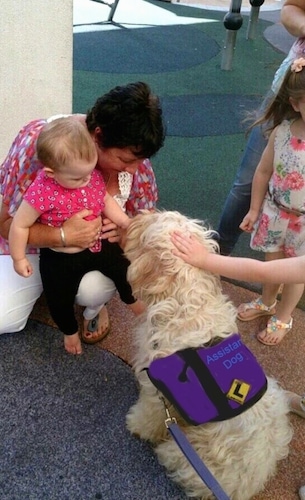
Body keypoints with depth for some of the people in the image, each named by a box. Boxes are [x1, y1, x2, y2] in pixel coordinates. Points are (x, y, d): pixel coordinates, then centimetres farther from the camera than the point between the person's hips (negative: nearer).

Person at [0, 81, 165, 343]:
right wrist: (63, 235, -41)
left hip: (95, 245, 1)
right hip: (36, 241, 0)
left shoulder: (132, 154, -21)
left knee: (94, 289, -32)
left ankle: (95, 307, 7)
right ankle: (47, 279, 17)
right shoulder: (39, 140, -31)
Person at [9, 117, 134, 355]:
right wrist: (19, 259, -9)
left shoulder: (93, 174, -15)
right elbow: (20, 225, -19)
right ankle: (71, 331, 46)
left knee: (126, 269, 11)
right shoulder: (42, 193, -32)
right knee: (59, 301, 12)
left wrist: (126, 222, -8)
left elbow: (106, 200, 4)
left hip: (97, 245, 4)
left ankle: (135, 303, 45)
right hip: (61, 259, -3)